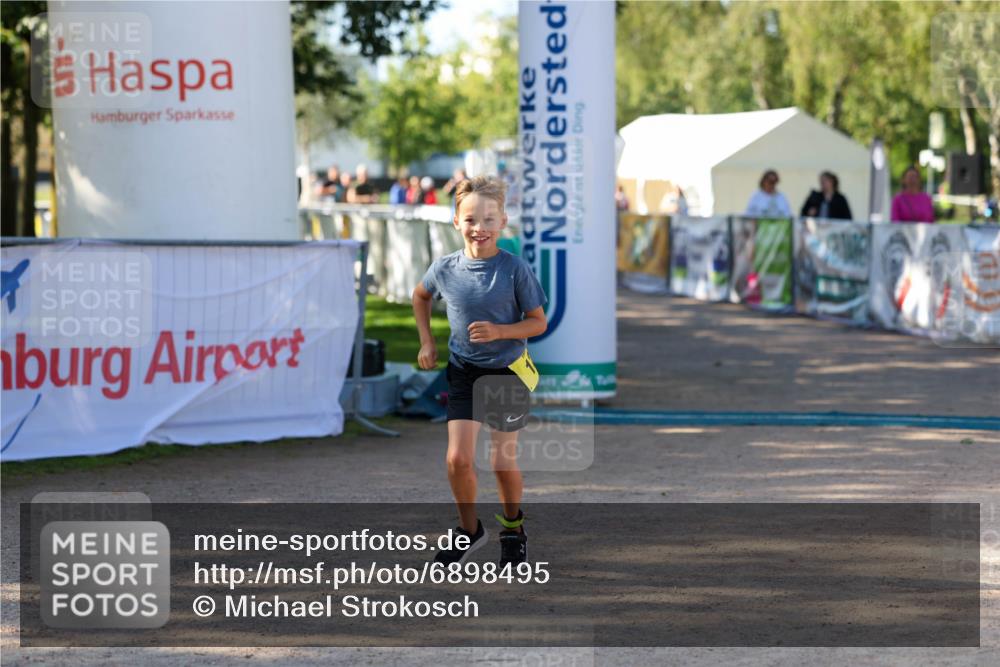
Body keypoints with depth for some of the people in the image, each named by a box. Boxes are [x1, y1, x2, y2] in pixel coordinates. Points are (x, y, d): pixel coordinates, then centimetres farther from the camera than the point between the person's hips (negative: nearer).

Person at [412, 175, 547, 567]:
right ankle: (469, 530, 15)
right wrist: (426, 341, 10)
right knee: (458, 458, -8)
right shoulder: (446, 268, -7)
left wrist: (499, 332, -24)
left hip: (506, 372, -2)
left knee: (504, 461, 6)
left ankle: (513, 527, 33)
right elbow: (420, 296, 16)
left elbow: (538, 322, -9)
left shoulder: (515, 270, -15)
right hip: (463, 372, 2)